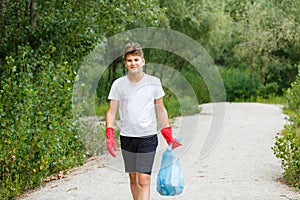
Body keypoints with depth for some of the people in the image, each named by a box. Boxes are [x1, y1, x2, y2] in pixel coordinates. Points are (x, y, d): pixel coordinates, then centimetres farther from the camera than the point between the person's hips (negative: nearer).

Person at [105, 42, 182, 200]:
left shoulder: (153, 82, 0)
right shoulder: (118, 84, 1)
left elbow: (160, 110, 8)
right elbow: (111, 111, 3)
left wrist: (168, 136, 4)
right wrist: (109, 136, -10)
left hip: (148, 137, -2)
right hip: (127, 137, 2)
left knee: (143, 180, -11)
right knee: (133, 178, 10)